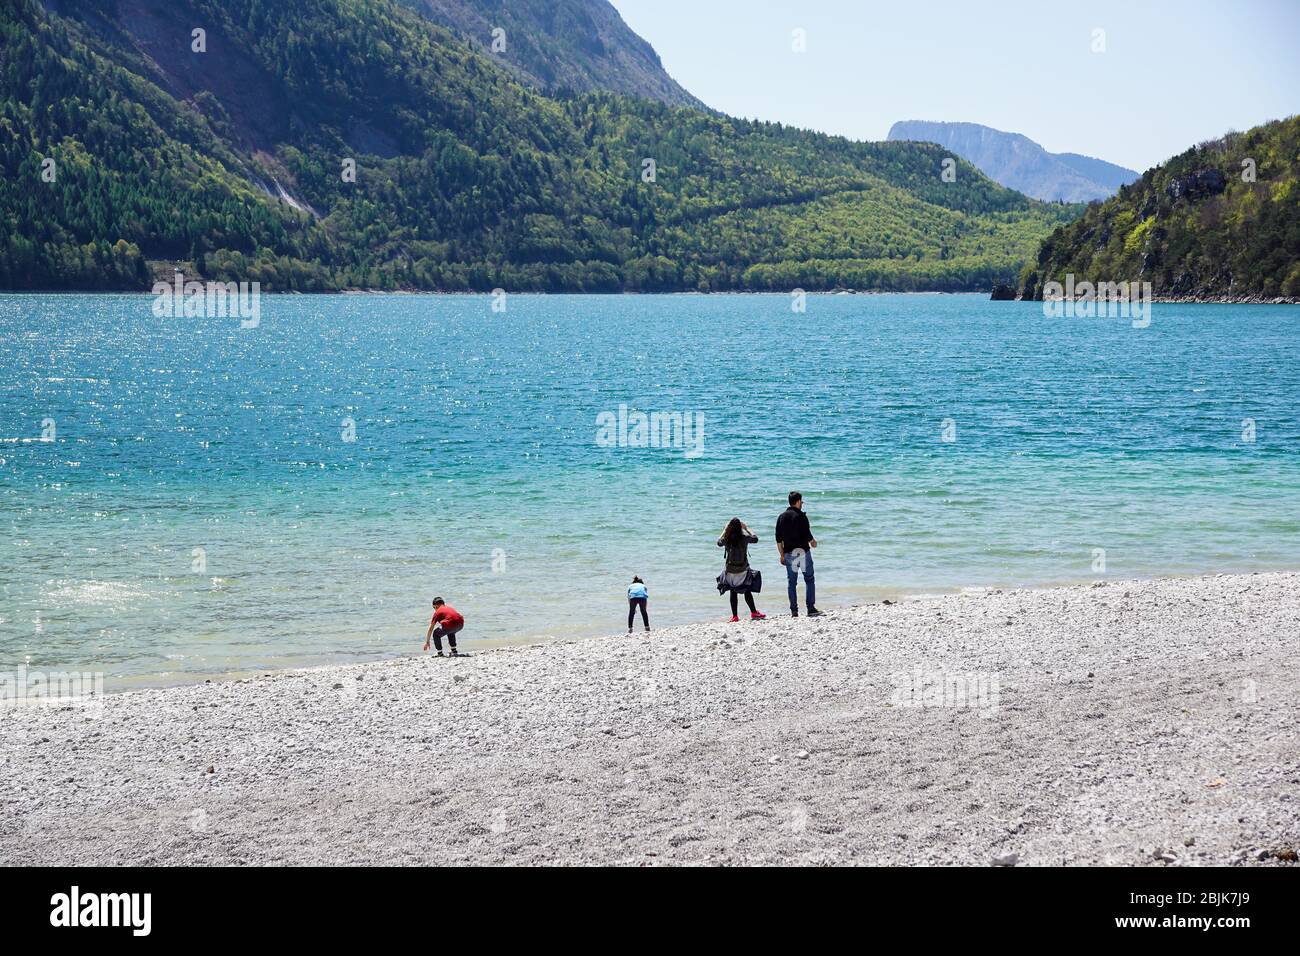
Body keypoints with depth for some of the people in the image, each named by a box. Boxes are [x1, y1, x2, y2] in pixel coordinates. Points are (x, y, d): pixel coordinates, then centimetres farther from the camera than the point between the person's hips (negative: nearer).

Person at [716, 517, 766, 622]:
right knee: (747, 592, 9)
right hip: (743, 570, -1)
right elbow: (755, 538, 8)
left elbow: (719, 543, 14)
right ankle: (754, 613, 13)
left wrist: (725, 530, 19)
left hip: (730, 570, 1)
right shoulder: (744, 538, -13)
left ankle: (734, 616, 8)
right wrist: (746, 529, 14)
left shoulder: (726, 539, -10)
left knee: (733, 593, 8)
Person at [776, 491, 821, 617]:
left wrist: (782, 555, 14)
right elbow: (807, 535, -13)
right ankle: (811, 608, 0)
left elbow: (778, 539, 6)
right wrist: (813, 542, 9)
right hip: (803, 551, -4)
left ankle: (794, 611, 5)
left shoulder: (782, 517, 5)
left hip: (789, 553, 4)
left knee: (791, 582, 7)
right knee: (809, 580, 5)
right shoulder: (801, 516, -11)